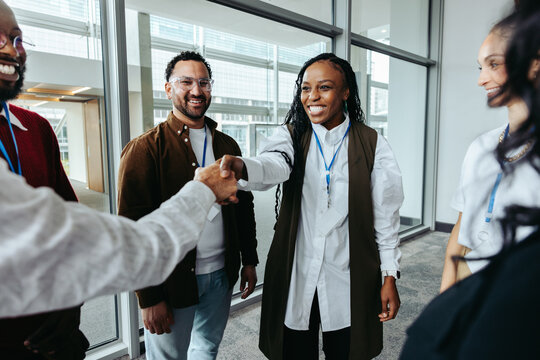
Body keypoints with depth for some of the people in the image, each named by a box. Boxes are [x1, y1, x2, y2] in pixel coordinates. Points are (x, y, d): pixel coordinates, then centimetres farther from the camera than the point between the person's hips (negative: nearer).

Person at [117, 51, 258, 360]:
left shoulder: (227, 145, 7)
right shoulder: (145, 149, -10)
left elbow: (244, 205, 11)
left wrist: (249, 260, 10)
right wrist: (149, 297, -13)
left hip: (222, 276, 5)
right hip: (172, 280, -4)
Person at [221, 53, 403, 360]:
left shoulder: (372, 144, -2)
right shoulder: (292, 136, 0)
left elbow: (385, 214, -1)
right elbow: (274, 165, -23)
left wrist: (390, 276, -1)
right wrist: (240, 167, -45)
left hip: (348, 279, 0)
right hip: (295, 277, 1)